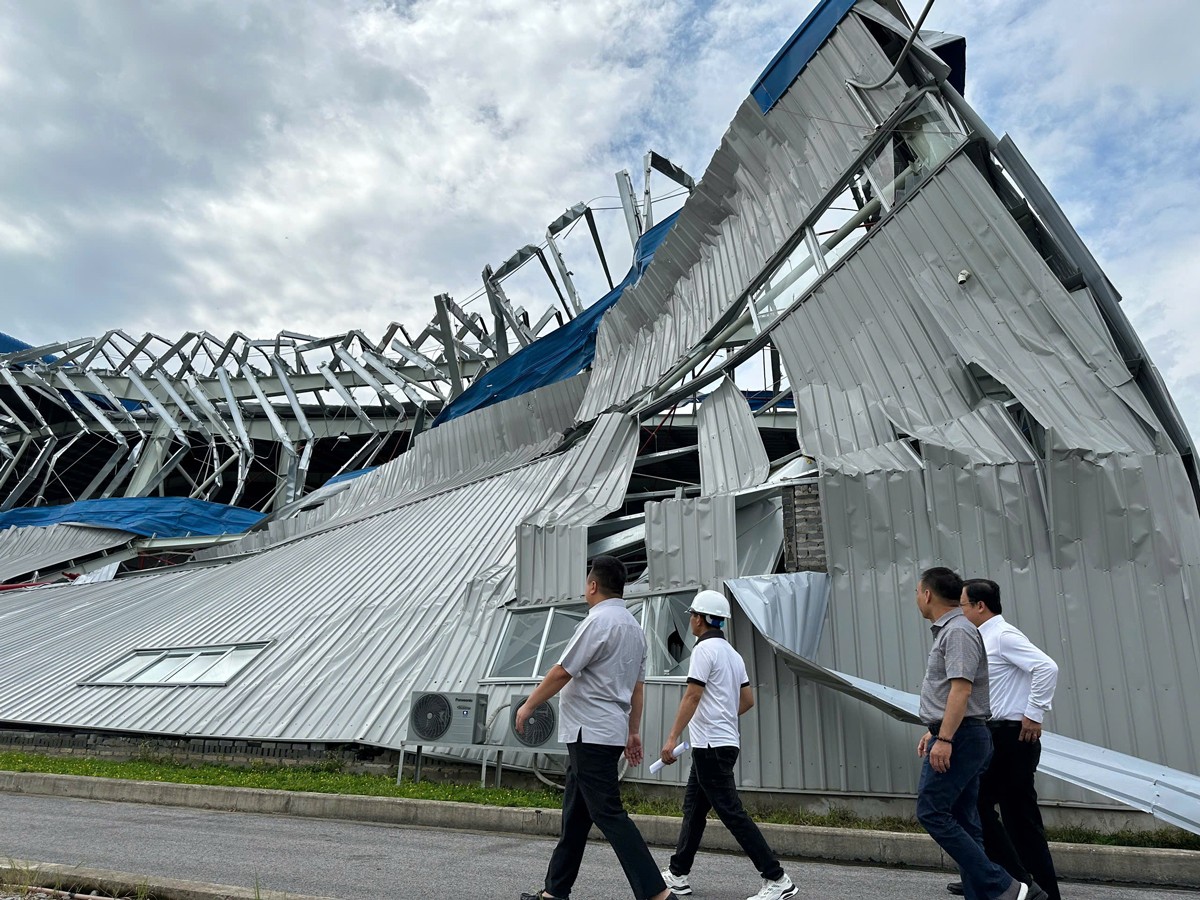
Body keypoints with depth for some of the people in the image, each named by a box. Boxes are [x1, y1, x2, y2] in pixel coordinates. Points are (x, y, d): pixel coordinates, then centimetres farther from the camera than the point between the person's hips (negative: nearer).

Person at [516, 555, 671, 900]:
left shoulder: (598, 621, -16)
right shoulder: (635, 627, 12)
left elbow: (562, 673, -15)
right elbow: (636, 686, 15)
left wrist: (528, 706, -4)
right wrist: (634, 732, 20)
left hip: (590, 733, -10)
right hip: (612, 732, 10)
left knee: (609, 814, -6)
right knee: (575, 814, 16)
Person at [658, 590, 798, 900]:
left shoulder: (705, 648, -13)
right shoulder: (732, 653, 14)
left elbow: (692, 696, -20)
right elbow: (747, 700, 16)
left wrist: (672, 738, -19)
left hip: (711, 745, -10)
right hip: (723, 741, 10)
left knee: (731, 812, -6)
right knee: (693, 807, 16)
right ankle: (678, 874, 23)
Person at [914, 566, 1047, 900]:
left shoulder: (958, 631, -15)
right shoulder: (947, 630, 17)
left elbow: (961, 688, -23)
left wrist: (944, 739, -25)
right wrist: (933, 732, 24)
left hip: (959, 738, -10)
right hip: (956, 737, 10)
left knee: (932, 812, -9)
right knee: (961, 821, 10)